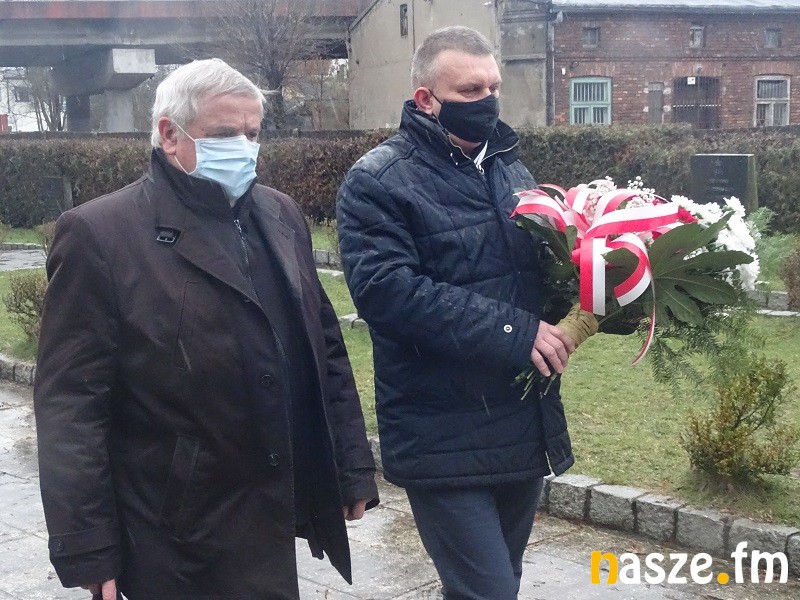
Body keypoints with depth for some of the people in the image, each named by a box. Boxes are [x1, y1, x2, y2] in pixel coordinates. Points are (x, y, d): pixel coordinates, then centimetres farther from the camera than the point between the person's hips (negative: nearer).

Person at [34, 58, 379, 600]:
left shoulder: (281, 216, 9)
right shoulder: (100, 234, -10)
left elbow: (325, 349, 13)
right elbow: (71, 407, -12)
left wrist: (353, 468, 12)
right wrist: (88, 555, -12)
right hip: (177, 545, -5)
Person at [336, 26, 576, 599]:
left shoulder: (511, 169, 14)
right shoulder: (377, 181, -9)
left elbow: (545, 262, 21)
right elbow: (388, 290, -22)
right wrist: (514, 331, -24)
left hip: (525, 425, 7)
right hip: (445, 441, -7)